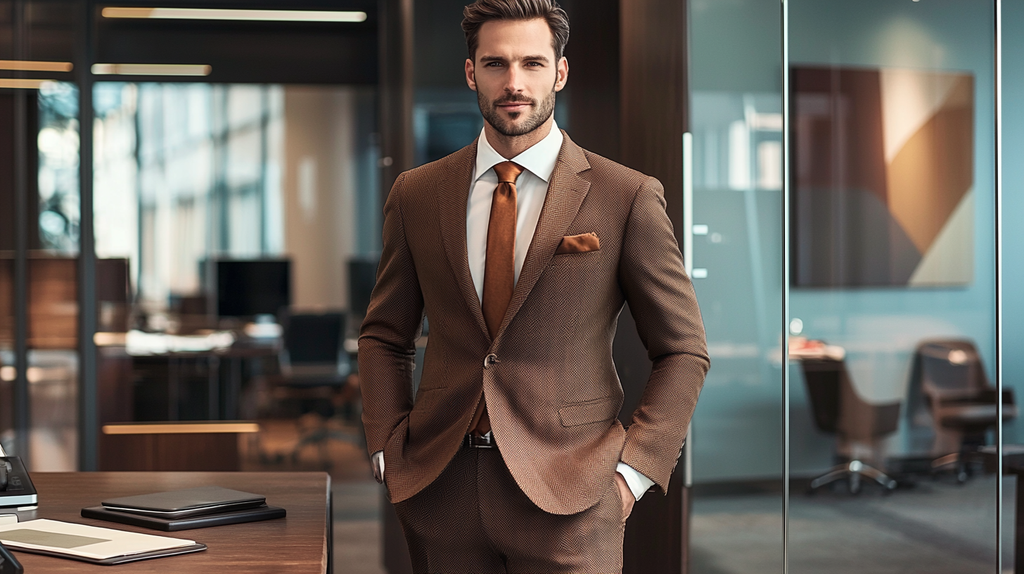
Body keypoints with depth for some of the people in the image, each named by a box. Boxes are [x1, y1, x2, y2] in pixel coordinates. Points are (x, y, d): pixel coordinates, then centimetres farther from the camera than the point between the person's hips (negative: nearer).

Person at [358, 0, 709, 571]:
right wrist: (390, 450, 3)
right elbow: (384, 337, 16)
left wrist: (632, 472, -7)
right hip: (443, 494, 3)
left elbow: (684, 353, 2)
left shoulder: (628, 197, -2)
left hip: (568, 497, -2)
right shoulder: (417, 194, 7)